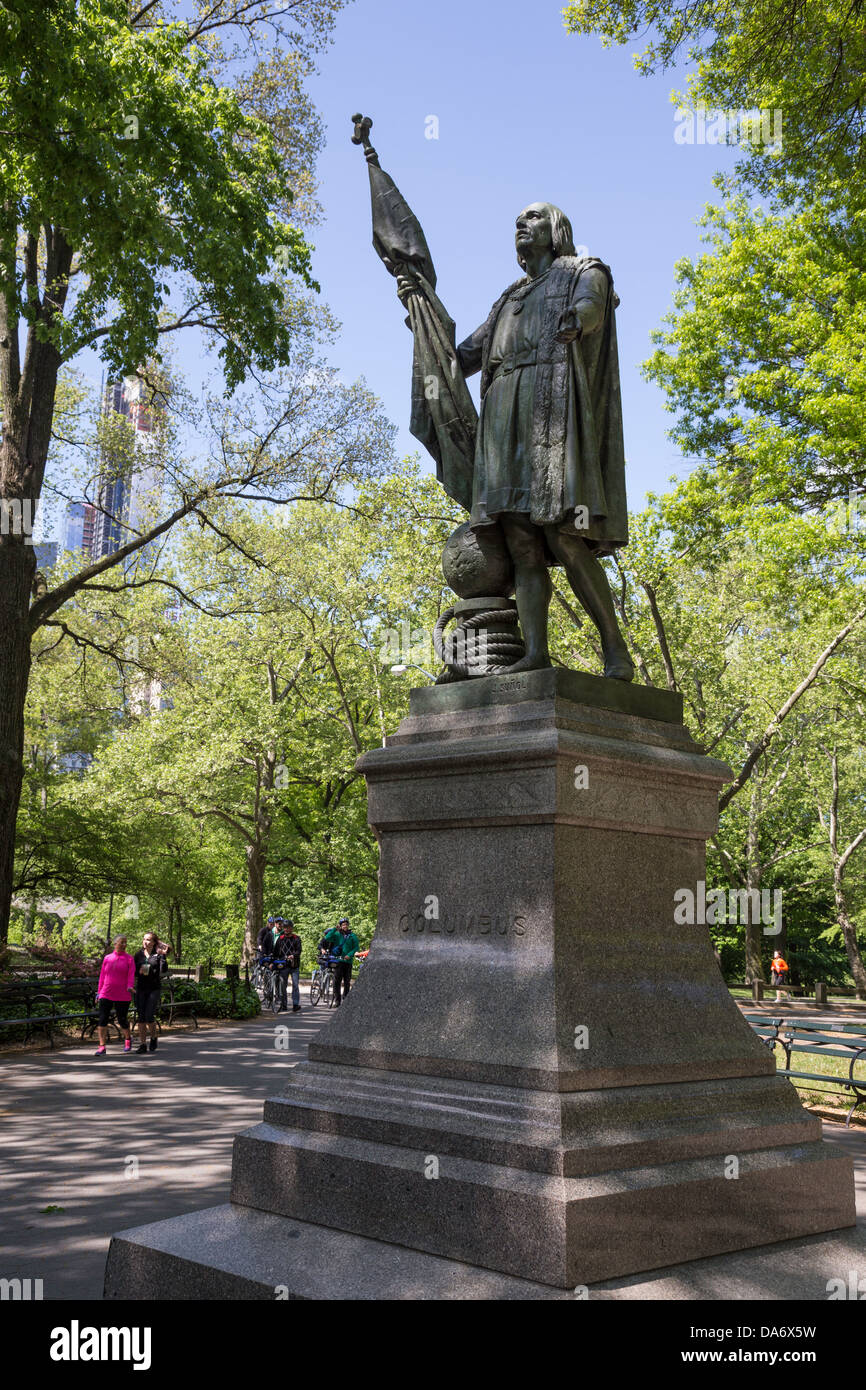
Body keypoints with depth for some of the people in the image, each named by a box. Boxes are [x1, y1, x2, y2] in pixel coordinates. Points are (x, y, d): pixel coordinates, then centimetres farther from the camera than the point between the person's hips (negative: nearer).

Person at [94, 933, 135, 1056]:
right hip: (106, 995, 2)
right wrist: (99, 992, 11)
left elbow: (131, 975, -8)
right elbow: (102, 976, 14)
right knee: (102, 1019, -9)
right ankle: (102, 1047, -7)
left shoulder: (129, 959, 2)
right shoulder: (107, 958, 9)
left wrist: (130, 987, -25)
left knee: (122, 1021, 5)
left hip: (122, 996, -2)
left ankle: (127, 1039, 33)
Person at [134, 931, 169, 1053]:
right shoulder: (138, 955, 9)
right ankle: (142, 1044, 8)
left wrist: (163, 957, -17)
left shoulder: (158, 955, -1)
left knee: (149, 1016, -8)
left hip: (154, 989, -3)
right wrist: (139, 970, -7)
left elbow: (163, 972, -10)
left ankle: (153, 1038, 18)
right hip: (141, 989, 3)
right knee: (141, 1017, 2)